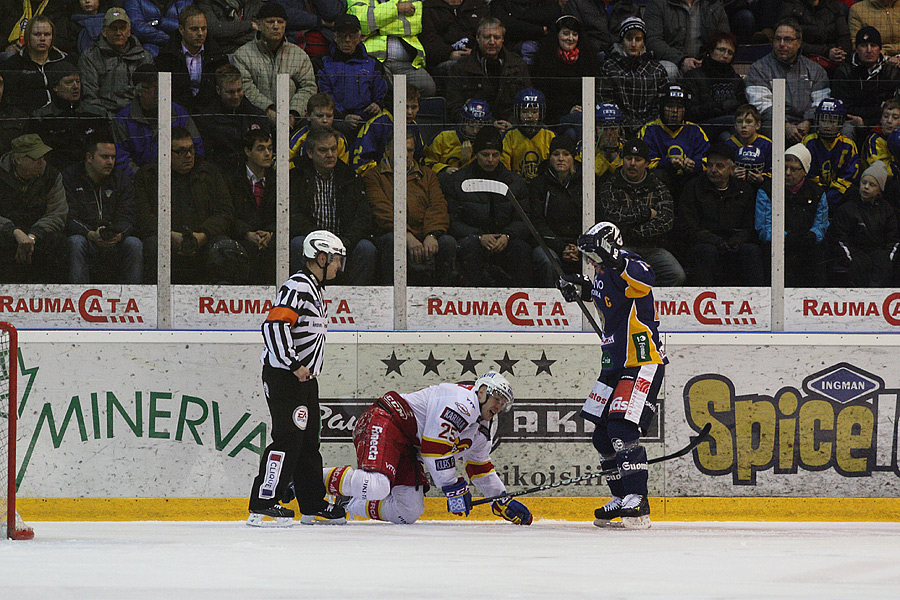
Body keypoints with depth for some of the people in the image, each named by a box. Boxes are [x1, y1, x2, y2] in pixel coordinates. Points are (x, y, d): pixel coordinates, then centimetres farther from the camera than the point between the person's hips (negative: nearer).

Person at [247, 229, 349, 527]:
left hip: (304, 377, 10)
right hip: (284, 376, -10)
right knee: (288, 438, -14)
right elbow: (275, 325, -24)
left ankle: (313, 507, 20)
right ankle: (263, 506, -15)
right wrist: (294, 365, -24)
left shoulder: (314, 290, 20)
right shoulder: (297, 287, -14)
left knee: (308, 441, 13)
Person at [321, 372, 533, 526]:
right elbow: (435, 448, -21)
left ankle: (346, 503, 7)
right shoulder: (462, 403, -16)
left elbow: (480, 468, 31)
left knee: (409, 512, -1)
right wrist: (453, 488, -16)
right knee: (375, 486, -35)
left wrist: (503, 501, 28)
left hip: (407, 447, 11)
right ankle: (322, 480, -16)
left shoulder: (482, 432, 17)